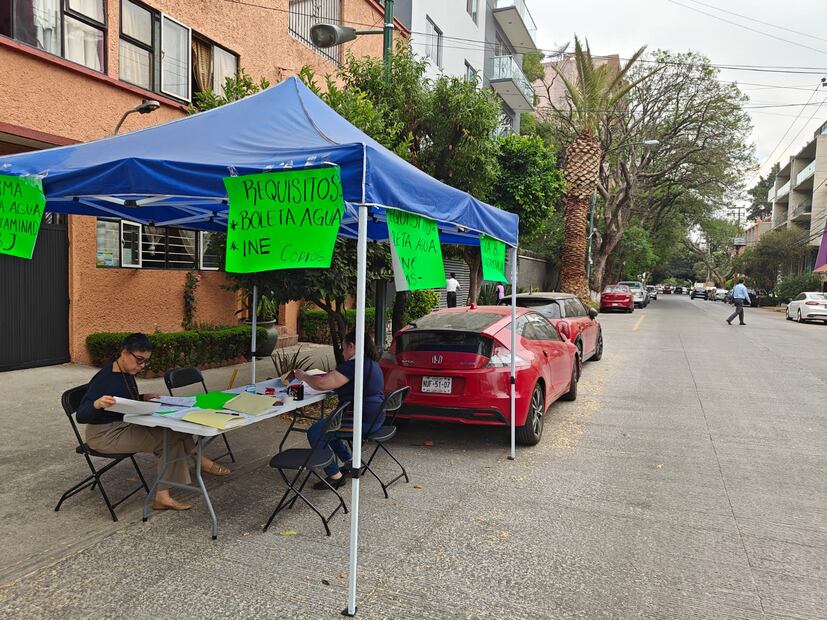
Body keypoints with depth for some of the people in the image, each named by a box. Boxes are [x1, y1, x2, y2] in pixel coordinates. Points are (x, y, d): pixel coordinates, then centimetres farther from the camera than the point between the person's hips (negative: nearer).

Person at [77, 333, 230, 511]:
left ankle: (162, 496, -8)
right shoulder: (104, 378, -20)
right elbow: (81, 416, -23)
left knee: (172, 439, -7)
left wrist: (143, 398, 4)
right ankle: (200, 460, 9)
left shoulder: (127, 374, 6)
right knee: (174, 435, -15)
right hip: (105, 435, -9)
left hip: (126, 426, 9)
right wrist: (97, 404, -45)